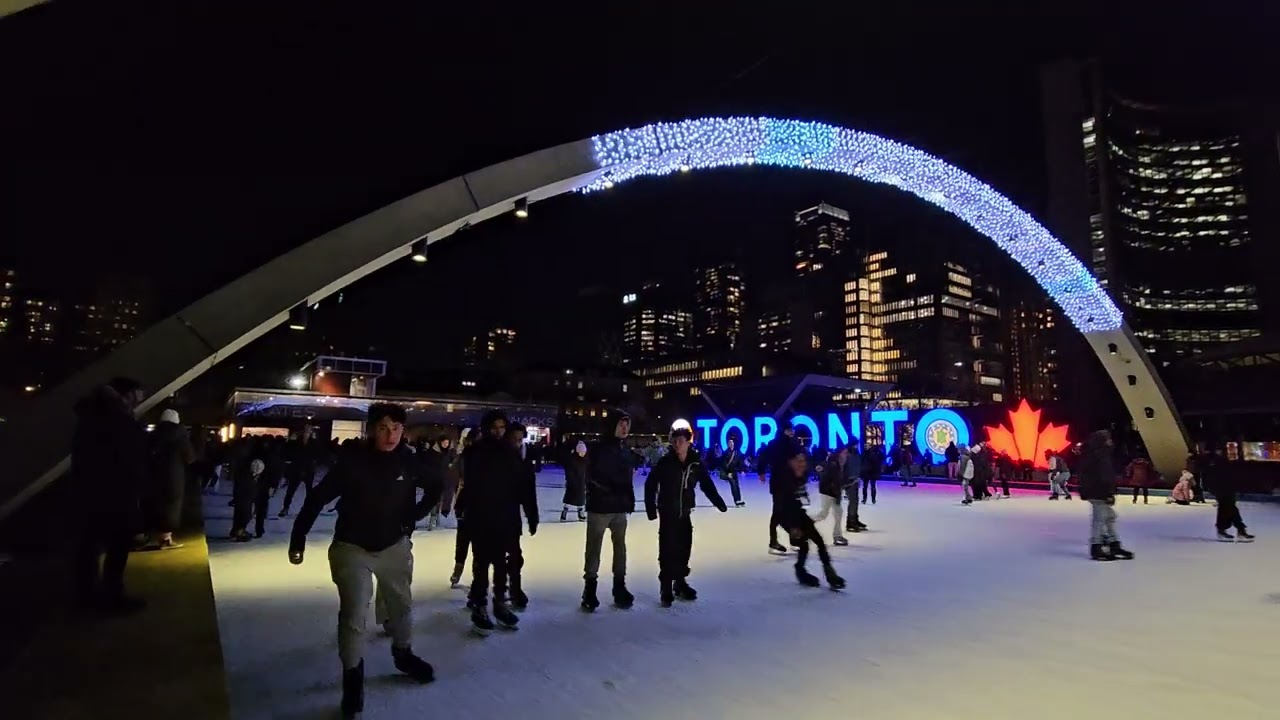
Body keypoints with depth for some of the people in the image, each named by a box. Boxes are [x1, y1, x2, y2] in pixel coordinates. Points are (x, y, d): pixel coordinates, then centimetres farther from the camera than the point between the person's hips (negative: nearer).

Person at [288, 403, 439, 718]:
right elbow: (317, 499, -14)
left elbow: (435, 486, 5)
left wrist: (415, 515, -1)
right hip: (352, 548, -3)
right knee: (353, 616, -2)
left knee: (402, 606, 19)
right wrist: (298, 540, -12)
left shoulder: (409, 461, -13)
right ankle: (352, 676, 20)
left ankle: (403, 654, 44)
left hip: (394, 546, 3)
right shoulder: (352, 461, -21)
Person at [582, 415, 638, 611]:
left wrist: (630, 501, 7)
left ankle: (620, 588, 24)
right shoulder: (598, 449, -8)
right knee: (594, 548, 1)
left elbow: (627, 480, 15)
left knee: (620, 548, 12)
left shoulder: (628, 453, 10)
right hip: (599, 507, -6)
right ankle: (590, 591, 13)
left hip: (620, 508, 6)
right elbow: (592, 478, -11)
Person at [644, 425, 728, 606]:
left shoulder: (696, 463, -5)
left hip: (685, 513, 3)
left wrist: (719, 502, -2)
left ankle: (680, 583, 26)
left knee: (684, 549, 10)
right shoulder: (665, 462, -12)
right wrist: (651, 508, -14)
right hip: (667, 513, -3)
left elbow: (707, 484, 5)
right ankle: (666, 588, 6)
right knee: (667, 550, -4)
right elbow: (650, 485, -9)